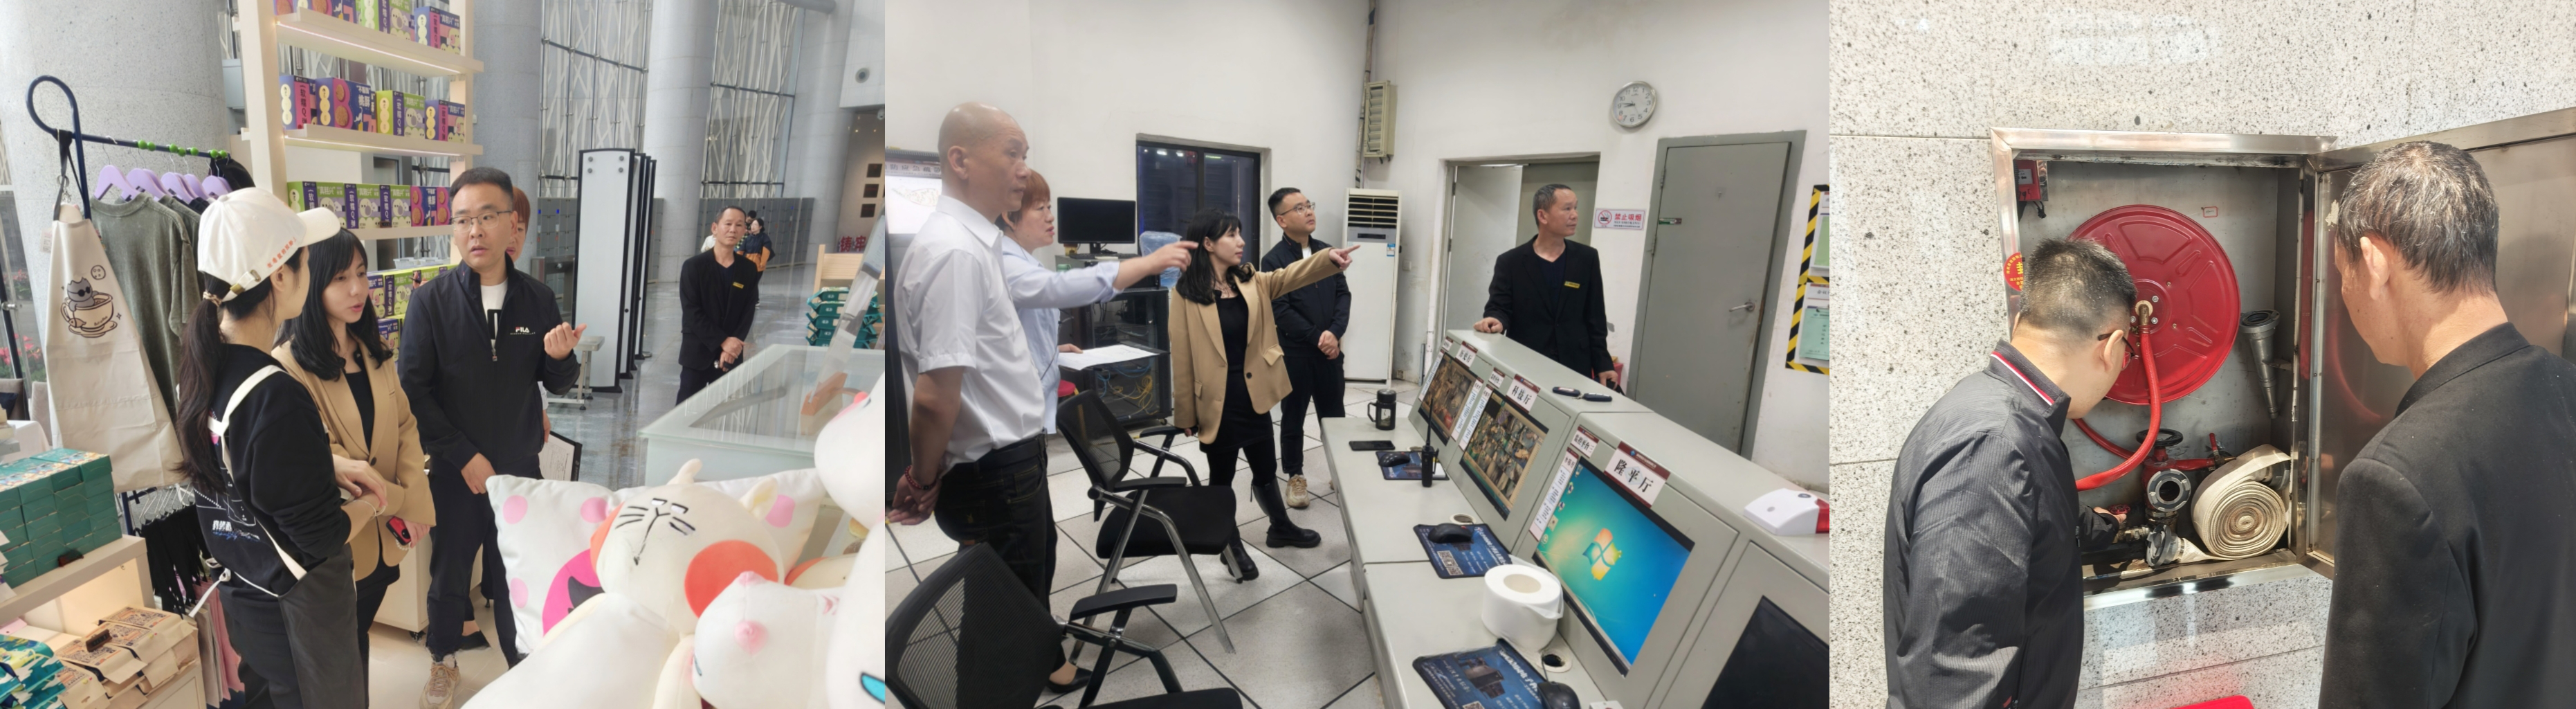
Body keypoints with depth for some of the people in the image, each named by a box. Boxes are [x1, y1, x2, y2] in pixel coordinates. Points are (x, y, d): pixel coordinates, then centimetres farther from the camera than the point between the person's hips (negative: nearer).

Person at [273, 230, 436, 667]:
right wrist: (396, 503, -13)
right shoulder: (290, 366, -17)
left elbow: (405, 427, 2)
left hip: (384, 534, 5)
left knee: (359, 635, 19)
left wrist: (416, 506, -8)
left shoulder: (375, 353, 5)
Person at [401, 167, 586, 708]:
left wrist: (561, 357, -20)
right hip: (456, 472, -1)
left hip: (520, 467, 1)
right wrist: (465, 457, -13)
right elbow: (414, 389, -9)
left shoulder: (538, 298, -4)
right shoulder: (430, 301, -10)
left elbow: (558, 384, 3)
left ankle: (524, 665, 33)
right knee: (449, 575, 17)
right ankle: (444, 661, 41)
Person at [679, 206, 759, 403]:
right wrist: (722, 341, -17)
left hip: (732, 355, 2)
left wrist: (732, 346, -12)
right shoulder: (694, 266, -4)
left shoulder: (749, 270, 4)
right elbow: (692, 312, -10)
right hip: (697, 353, -2)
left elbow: (748, 313, 2)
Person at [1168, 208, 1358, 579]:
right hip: (1217, 401, -5)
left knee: (1266, 468, 20)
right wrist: (1186, 413, -8)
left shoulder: (1250, 281, 5)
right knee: (1222, 476, 12)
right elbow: (1182, 358, -10)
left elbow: (1291, 275, -8)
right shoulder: (1186, 294, -12)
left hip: (1253, 395, 5)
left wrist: (1328, 258, -26)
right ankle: (1231, 545, 31)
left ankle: (1281, 529, 42)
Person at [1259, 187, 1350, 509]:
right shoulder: (1273, 260, -9)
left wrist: (1334, 333, -11)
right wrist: (1317, 338, -15)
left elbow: (1343, 294, 4)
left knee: (1334, 415, 12)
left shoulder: (1327, 251, 7)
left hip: (1330, 350, 4)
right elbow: (1280, 310, -14)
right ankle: (1296, 476, 22)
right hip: (1294, 353, -4)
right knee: (1293, 418, 9)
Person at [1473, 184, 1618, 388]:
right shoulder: (1510, 262, -1)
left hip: (1575, 368, 2)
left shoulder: (1587, 258, 6)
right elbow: (1499, 308, -3)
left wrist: (1603, 365, 3)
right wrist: (1496, 321, -27)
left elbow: (1595, 317, 7)